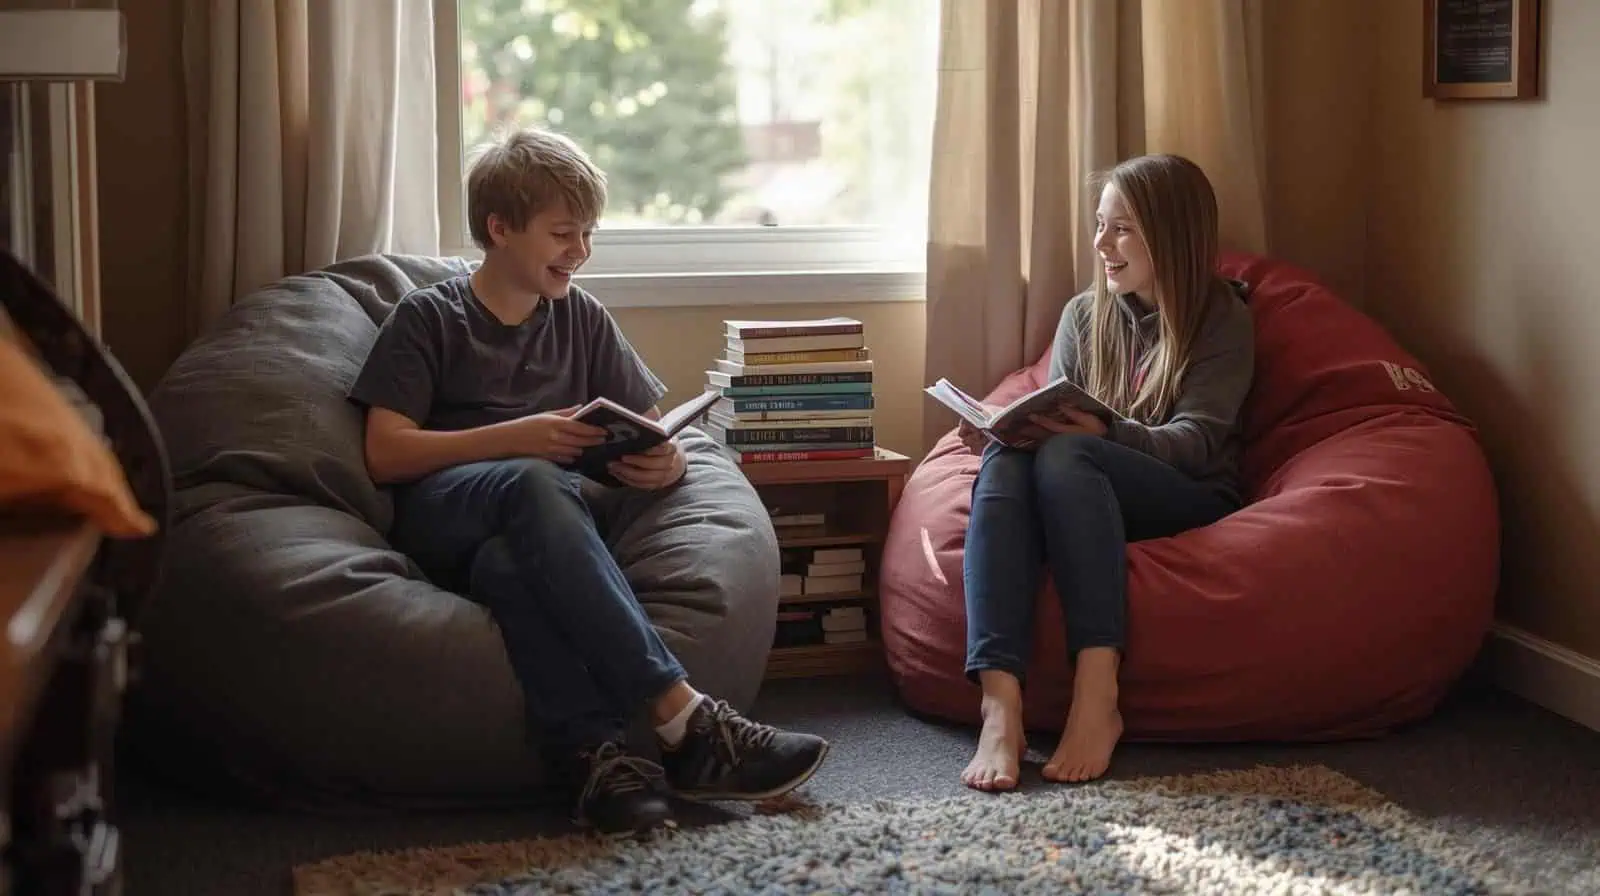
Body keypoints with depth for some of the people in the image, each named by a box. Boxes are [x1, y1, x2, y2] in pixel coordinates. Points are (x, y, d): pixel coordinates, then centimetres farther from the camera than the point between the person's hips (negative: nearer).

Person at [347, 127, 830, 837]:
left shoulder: (582, 319, 22)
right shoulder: (427, 318, 9)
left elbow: (656, 433, 17)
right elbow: (384, 453, -2)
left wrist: (665, 463, -9)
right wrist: (516, 438, -14)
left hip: (525, 529, 3)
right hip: (439, 512, -3)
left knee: (509, 563, -37)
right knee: (534, 481, -38)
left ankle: (595, 755, -56)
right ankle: (683, 719, -46)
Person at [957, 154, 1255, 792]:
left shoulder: (1222, 318, 4)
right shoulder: (1083, 315, 17)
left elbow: (1194, 441, -9)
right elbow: (1052, 423, 12)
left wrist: (1103, 433, -28)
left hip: (1190, 502, -4)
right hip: (1085, 497, 4)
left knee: (1066, 457, -35)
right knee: (1006, 459, -32)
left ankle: (1097, 696, -47)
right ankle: (1000, 704, -50)